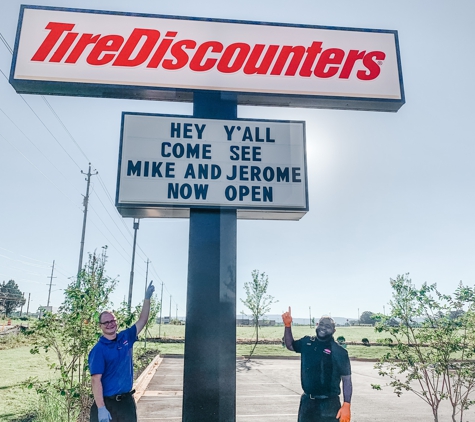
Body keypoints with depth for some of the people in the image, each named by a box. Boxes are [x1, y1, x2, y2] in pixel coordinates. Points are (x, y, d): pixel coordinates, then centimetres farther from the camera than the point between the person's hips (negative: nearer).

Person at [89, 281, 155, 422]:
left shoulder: (126, 337, 3)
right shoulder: (98, 350, -13)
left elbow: (142, 320, 8)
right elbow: (96, 380, -17)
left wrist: (147, 298, 0)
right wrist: (101, 408, -24)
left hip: (127, 400, 5)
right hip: (107, 402, -5)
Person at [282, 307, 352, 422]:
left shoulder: (339, 352, -10)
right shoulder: (307, 342, 3)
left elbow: (347, 380, -8)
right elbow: (290, 345, 19)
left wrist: (346, 405, -16)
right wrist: (288, 325, 4)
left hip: (329, 404, -5)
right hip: (307, 401, 5)